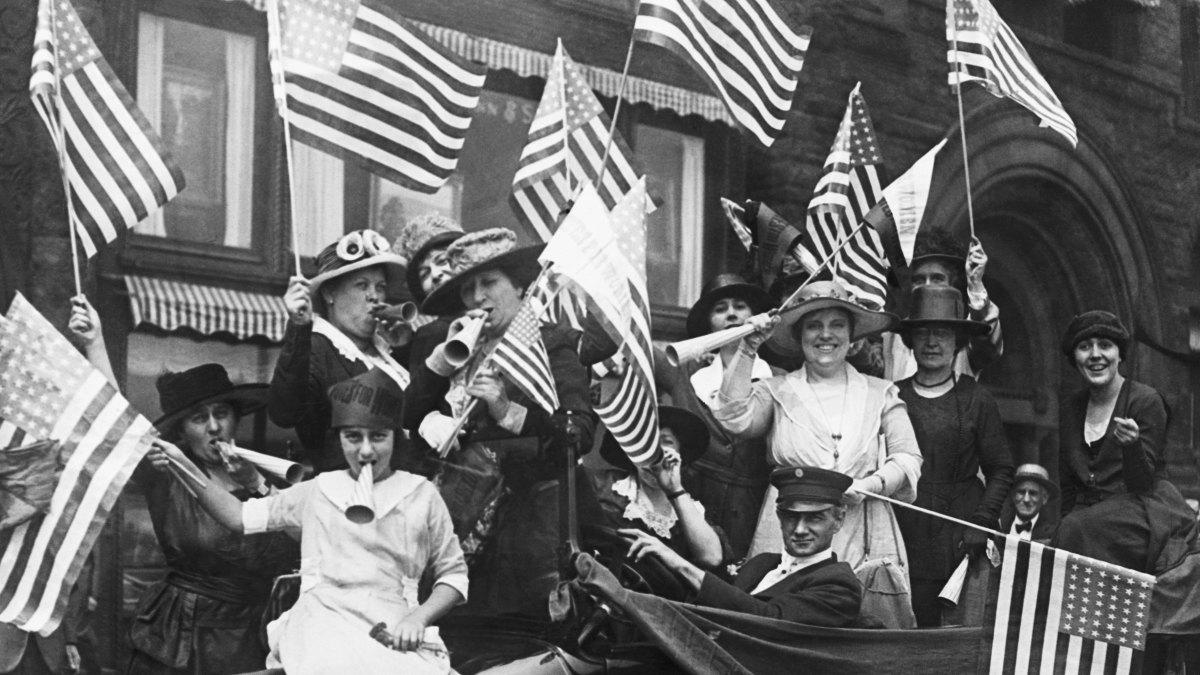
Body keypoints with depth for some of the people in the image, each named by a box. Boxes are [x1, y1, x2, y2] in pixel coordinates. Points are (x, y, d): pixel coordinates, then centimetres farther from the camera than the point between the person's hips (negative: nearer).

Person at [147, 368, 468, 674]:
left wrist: (418, 617, -4)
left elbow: (453, 573, 15)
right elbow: (239, 516, 19)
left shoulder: (421, 495, 11)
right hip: (321, 627, 0)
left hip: (394, 635, 0)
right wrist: (182, 465, 9)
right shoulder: (318, 491, 16)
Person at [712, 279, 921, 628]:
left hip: (866, 551, 1)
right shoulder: (777, 391, 11)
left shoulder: (880, 394, 15)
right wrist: (747, 350, -8)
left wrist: (870, 485, -10)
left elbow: (908, 459, 9)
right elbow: (733, 418, -6)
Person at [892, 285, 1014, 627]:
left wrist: (981, 522, -5)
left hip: (960, 535, -1)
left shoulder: (977, 400, 2)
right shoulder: (893, 397, 5)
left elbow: (1001, 470, 5)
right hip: (904, 536, 1)